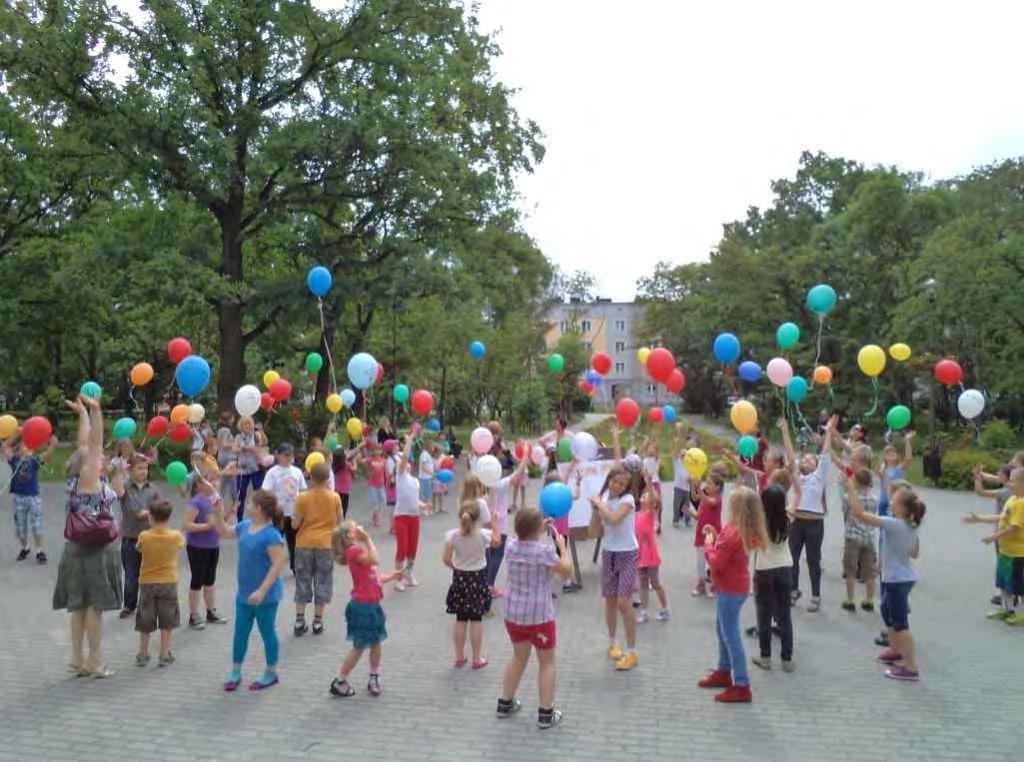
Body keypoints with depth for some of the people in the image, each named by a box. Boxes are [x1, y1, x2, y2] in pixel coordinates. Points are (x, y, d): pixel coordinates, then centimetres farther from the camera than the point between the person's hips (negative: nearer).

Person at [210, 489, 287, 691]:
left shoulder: (271, 535, -23)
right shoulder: (245, 526, 2)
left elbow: (278, 564, -26)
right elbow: (223, 532, 21)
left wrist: (262, 590, -30)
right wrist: (216, 510, 10)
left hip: (265, 596, -8)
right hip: (244, 593, 8)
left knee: (267, 633, 9)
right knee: (240, 632, 16)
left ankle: (271, 673, 26)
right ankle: (235, 672, 31)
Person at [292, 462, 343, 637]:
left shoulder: (302, 498, -9)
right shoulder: (334, 497, -7)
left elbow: (295, 524, -8)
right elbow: (339, 521, 4)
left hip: (305, 543, 0)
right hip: (326, 544, 0)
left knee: (303, 581, 11)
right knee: (322, 582, 10)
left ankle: (299, 621, 11)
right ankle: (318, 621, 13)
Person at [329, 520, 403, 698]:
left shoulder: (360, 551, 14)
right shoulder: (354, 551, -16)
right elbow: (375, 560, -33)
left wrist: (391, 576, 4)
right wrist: (368, 539, -28)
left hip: (371, 605, 9)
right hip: (362, 607, -9)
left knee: (376, 643, 14)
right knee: (359, 647, 1)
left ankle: (374, 679, 28)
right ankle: (339, 682, 15)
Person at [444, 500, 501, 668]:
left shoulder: (453, 535, -13)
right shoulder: (483, 534, -15)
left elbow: (446, 559, -12)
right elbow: (497, 542, 6)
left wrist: (455, 568, 7)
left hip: (459, 578, 2)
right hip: (478, 578, -2)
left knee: (460, 620, 12)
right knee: (476, 620, 7)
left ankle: (459, 657, 22)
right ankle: (477, 659, 15)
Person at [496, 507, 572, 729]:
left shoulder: (511, 545, -5)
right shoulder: (544, 551, -22)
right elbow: (566, 570, -7)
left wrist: (540, 528, 21)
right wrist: (561, 545, 3)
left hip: (513, 613, 6)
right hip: (539, 615, -6)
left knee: (519, 657, 24)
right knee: (547, 662, 12)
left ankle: (505, 704, 34)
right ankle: (546, 714, 15)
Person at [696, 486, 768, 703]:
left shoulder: (733, 532, -25)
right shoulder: (745, 530, 3)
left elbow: (716, 563, -22)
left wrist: (708, 542, -9)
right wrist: (715, 536, 2)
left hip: (730, 590, -10)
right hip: (733, 587, 10)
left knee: (731, 636, -3)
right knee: (722, 629, 23)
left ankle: (741, 687, 3)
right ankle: (724, 672, 38)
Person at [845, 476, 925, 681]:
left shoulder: (892, 524, -24)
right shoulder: (912, 527, 2)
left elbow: (859, 513, -27)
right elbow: (915, 553, 14)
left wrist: (851, 488, -23)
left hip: (897, 580, -9)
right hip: (904, 577, 9)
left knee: (900, 623, -1)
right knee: (887, 613, 27)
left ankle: (910, 668, 5)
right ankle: (895, 651, 43)